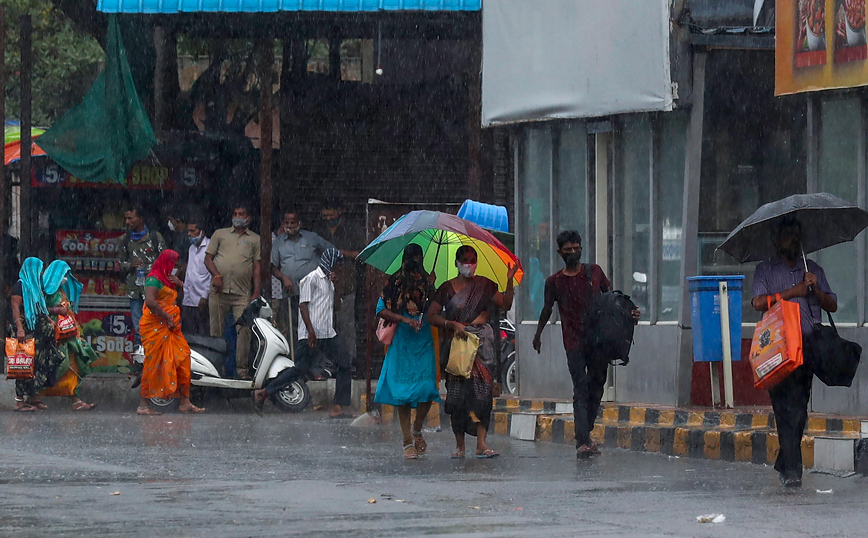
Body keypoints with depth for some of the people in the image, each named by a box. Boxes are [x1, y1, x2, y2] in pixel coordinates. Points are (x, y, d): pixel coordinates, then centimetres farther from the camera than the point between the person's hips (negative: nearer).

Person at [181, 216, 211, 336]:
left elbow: (211, 274, -11)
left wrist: (205, 297, -14)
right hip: (188, 301, 8)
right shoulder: (192, 248, 19)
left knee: (203, 334, -7)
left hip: (202, 300, -8)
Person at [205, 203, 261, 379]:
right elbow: (208, 258, 12)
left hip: (242, 293, -1)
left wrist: (256, 292, 0)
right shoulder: (220, 234, 16)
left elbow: (257, 267, 10)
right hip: (219, 290, 1)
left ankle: (242, 368, -5)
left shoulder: (255, 239, 15)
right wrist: (216, 275, -7)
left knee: (244, 331, -9)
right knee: (216, 330, 2)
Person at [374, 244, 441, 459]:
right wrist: (405, 319, -8)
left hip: (424, 341, 2)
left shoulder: (428, 283, 11)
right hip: (401, 342, -2)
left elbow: (436, 311, 14)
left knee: (427, 388, -10)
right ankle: (408, 442, 2)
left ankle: (417, 430, 12)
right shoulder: (394, 282, 5)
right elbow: (381, 309, 1)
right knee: (402, 391, -3)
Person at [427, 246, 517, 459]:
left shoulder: (485, 285, 11)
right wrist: (453, 325, -10)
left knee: (482, 389, -11)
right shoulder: (447, 288, 6)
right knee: (457, 393, -3)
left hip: (481, 343, 1)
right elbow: (431, 315, 3)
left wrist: (510, 281, -8)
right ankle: (459, 444, 5)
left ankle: (481, 443, -15)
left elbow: (506, 304, 4)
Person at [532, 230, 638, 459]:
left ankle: (585, 434, 20)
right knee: (581, 392, -11)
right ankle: (582, 442, -20)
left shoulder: (594, 271, 8)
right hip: (574, 343, -2)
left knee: (596, 388, 6)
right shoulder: (554, 282, 6)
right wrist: (538, 335, 24)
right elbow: (547, 310, 18)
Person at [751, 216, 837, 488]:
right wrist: (793, 292, -6)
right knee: (786, 407, -11)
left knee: (799, 407, 1)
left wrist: (816, 289, -6)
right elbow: (759, 302, -4)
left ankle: (784, 464, 16)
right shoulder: (765, 270, 11)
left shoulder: (813, 270, 19)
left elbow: (832, 305, 12)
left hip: (808, 346, 3)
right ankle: (792, 469, -14)